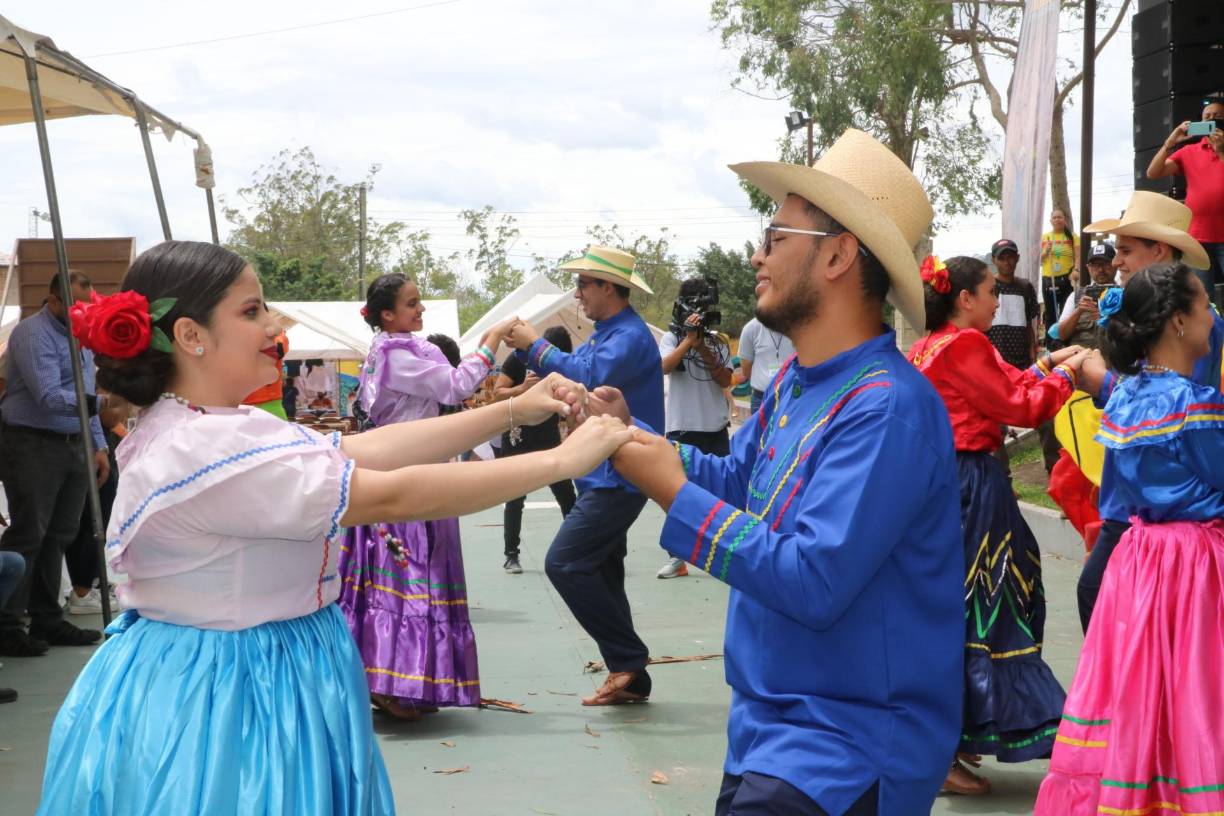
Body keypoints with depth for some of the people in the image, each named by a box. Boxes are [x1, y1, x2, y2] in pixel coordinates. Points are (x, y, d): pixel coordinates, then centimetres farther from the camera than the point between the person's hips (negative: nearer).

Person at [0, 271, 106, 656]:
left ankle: (47, 620, 18)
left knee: (58, 536, 10)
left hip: (73, 447, 8)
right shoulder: (33, 334, -13)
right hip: (33, 447, -8)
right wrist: (97, 401, -35)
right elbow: (49, 397, -23)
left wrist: (98, 445, 14)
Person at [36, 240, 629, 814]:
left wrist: (512, 412, -5)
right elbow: (395, 497, -27)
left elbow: (364, 450, 1)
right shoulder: (205, 450, -26)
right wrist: (563, 460, -22)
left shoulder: (215, 430, 7)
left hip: (257, 684, 10)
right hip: (225, 705, -10)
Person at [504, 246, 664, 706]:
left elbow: (587, 376, -29)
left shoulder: (630, 337, -16)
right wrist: (526, 348, 6)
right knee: (600, 573, 12)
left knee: (565, 563, -14)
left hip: (618, 478, -11)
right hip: (604, 476, 11)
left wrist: (536, 344, -19)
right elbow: (568, 375, 20)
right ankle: (628, 678, 17)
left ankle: (627, 661, -8)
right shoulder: (606, 335, 17)